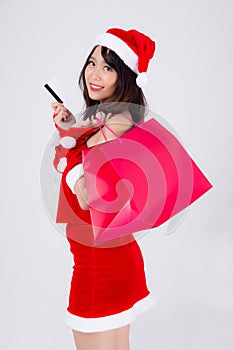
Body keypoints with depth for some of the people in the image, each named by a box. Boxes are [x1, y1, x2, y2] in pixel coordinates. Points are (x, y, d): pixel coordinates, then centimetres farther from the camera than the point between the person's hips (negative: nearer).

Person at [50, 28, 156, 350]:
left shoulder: (118, 124, -19)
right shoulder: (102, 117, 9)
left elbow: (88, 197, -25)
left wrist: (67, 136, -15)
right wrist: (70, 128, 7)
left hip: (101, 259, -9)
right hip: (116, 254, 9)